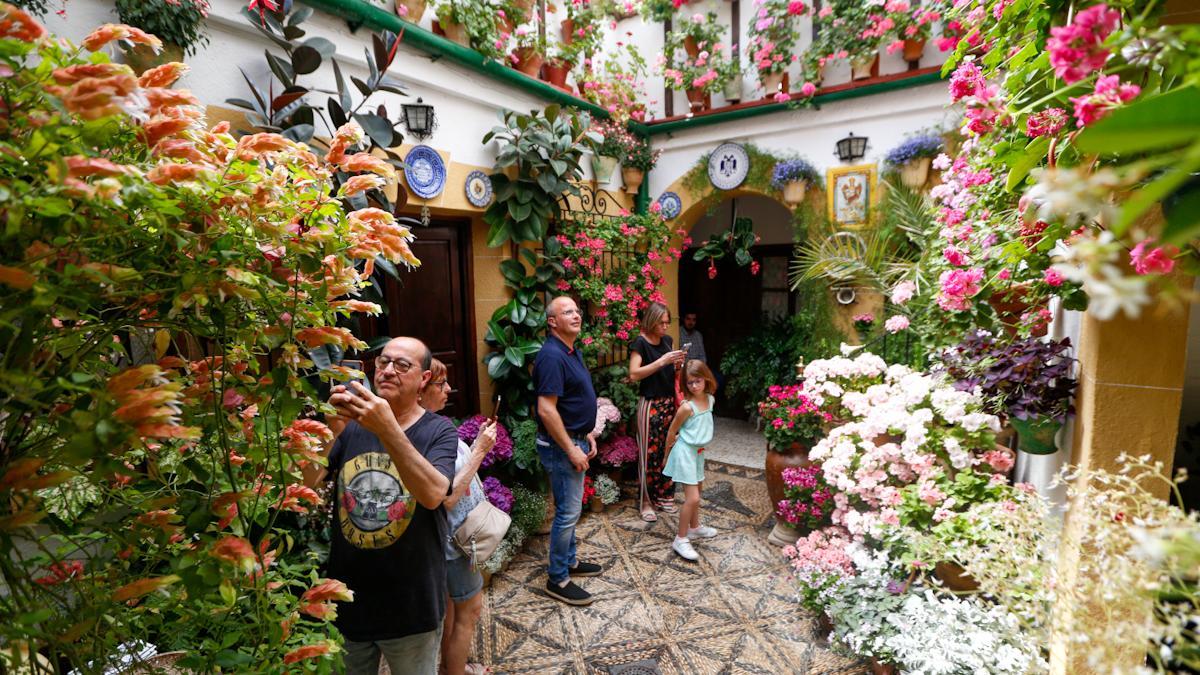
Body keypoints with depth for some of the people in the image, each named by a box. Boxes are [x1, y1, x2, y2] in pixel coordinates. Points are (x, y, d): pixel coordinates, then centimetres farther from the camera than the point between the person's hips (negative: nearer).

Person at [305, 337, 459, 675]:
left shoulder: (439, 431, -12)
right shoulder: (351, 424, -3)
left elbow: (433, 494, -29)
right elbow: (306, 481, -14)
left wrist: (387, 429, -39)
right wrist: (331, 429, -31)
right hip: (346, 597, 3)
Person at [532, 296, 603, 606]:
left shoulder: (573, 352, 10)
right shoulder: (552, 356, -22)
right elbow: (546, 410, -26)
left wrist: (588, 435, 14)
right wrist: (571, 449, -22)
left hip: (575, 441, 10)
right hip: (561, 446, -10)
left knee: (570, 508, 21)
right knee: (568, 512, 1)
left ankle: (569, 561, 37)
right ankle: (557, 580, 17)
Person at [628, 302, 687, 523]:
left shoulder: (667, 340, 10)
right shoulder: (640, 343, -10)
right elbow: (634, 374, -20)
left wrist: (677, 364, 0)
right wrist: (662, 361, -23)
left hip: (669, 403, 6)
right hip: (650, 404, -6)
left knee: (667, 451, 9)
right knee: (649, 453, -2)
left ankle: (663, 496, 24)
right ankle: (646, 501, 11)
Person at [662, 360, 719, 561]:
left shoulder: (710, 399, -3)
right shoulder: (687, 407, -23)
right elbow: (672, 431, -10)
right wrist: (668, 453, 2)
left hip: (699, 452, 8)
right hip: (686, 453, -8)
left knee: (696, 491, 23)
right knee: (692, 498, -9)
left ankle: (694, 527, 43)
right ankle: (681, 539, 4)